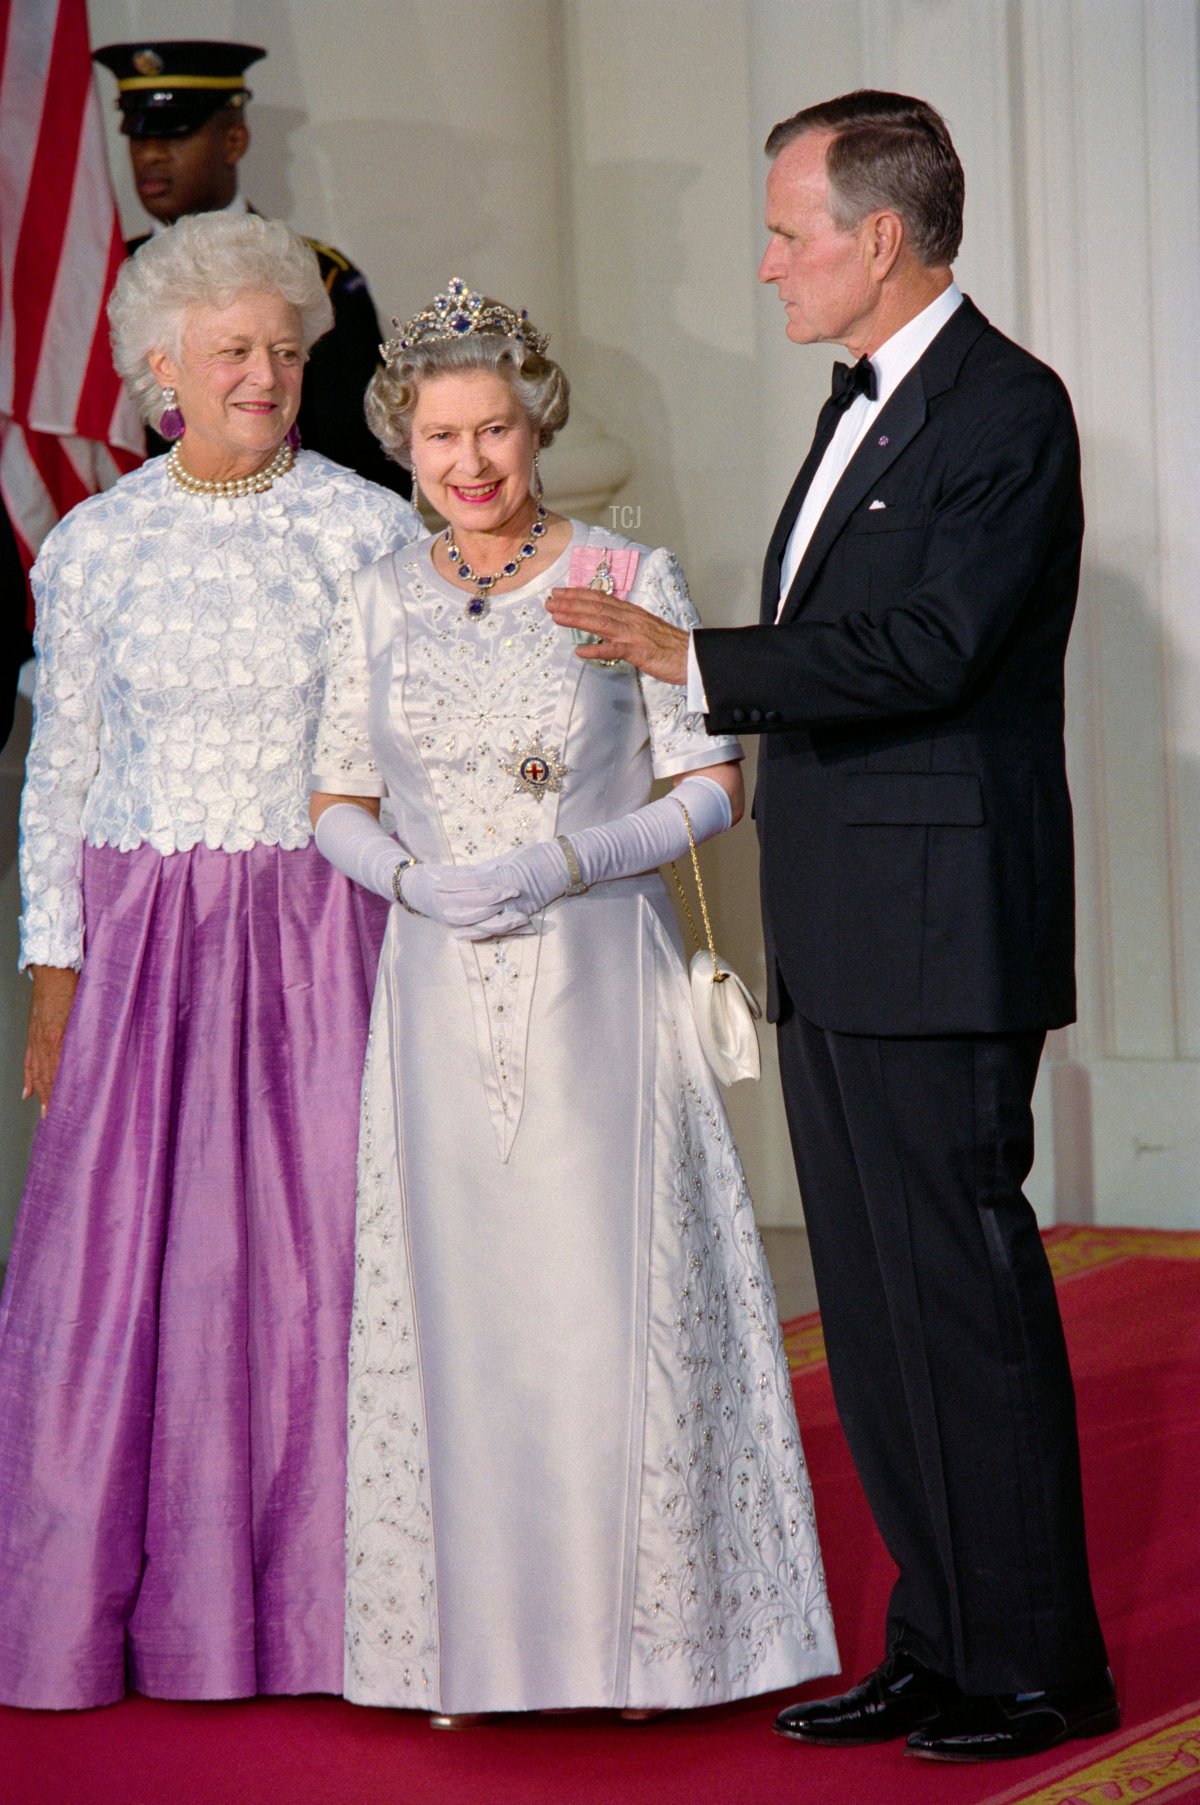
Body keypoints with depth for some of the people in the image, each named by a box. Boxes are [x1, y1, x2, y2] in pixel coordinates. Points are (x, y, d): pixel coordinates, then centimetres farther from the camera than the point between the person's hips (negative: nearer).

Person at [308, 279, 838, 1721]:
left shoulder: (628, 580, -1)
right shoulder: (379, 602, 8)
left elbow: (712, 788, -2)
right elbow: (338, 808, 12)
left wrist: (564, 862, -15)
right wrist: (419, 880, -9)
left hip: (597, 987, -2)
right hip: (442, 994, 3)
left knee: (610, 1296, -5)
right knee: (458, 1300, 2)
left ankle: (635, 1629, 7)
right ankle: (477, 1638, 12)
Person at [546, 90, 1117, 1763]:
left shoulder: (1007, 409, -11)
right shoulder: (859, 411, 18)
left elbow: (923, 648, -22)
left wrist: (695, 659, -20)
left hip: (942, 939, -9)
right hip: (838, 946, 9)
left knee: (965, 1294, -3)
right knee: (873, 1309, 12)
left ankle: (1034, 1664, 7)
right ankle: (938, 1644, 21)